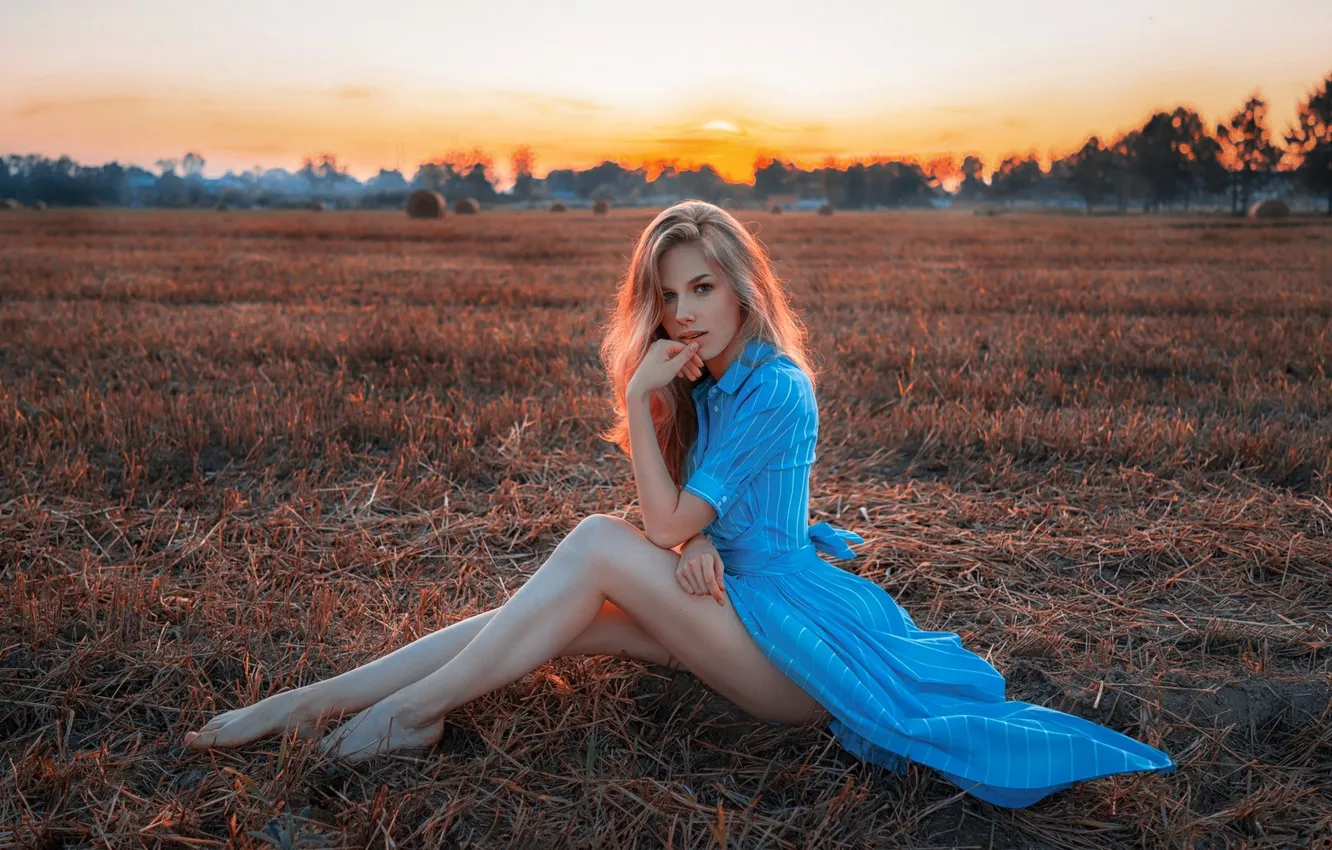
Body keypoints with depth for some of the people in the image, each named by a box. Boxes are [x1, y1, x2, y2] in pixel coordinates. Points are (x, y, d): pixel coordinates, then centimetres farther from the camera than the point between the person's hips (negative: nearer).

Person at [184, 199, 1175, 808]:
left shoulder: (774, 391, -19)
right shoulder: (705, 381, 9)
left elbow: (667, 525, -18)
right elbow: (685, 521, 9)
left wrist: (640, 400, -18)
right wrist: (694, 543, -14)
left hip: (786, 632, -8)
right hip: (728, 602, 8)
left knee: (596, 546, -24)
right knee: (571, 616, -11)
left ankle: (413, 714, -16)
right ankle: (311, 702, -9)